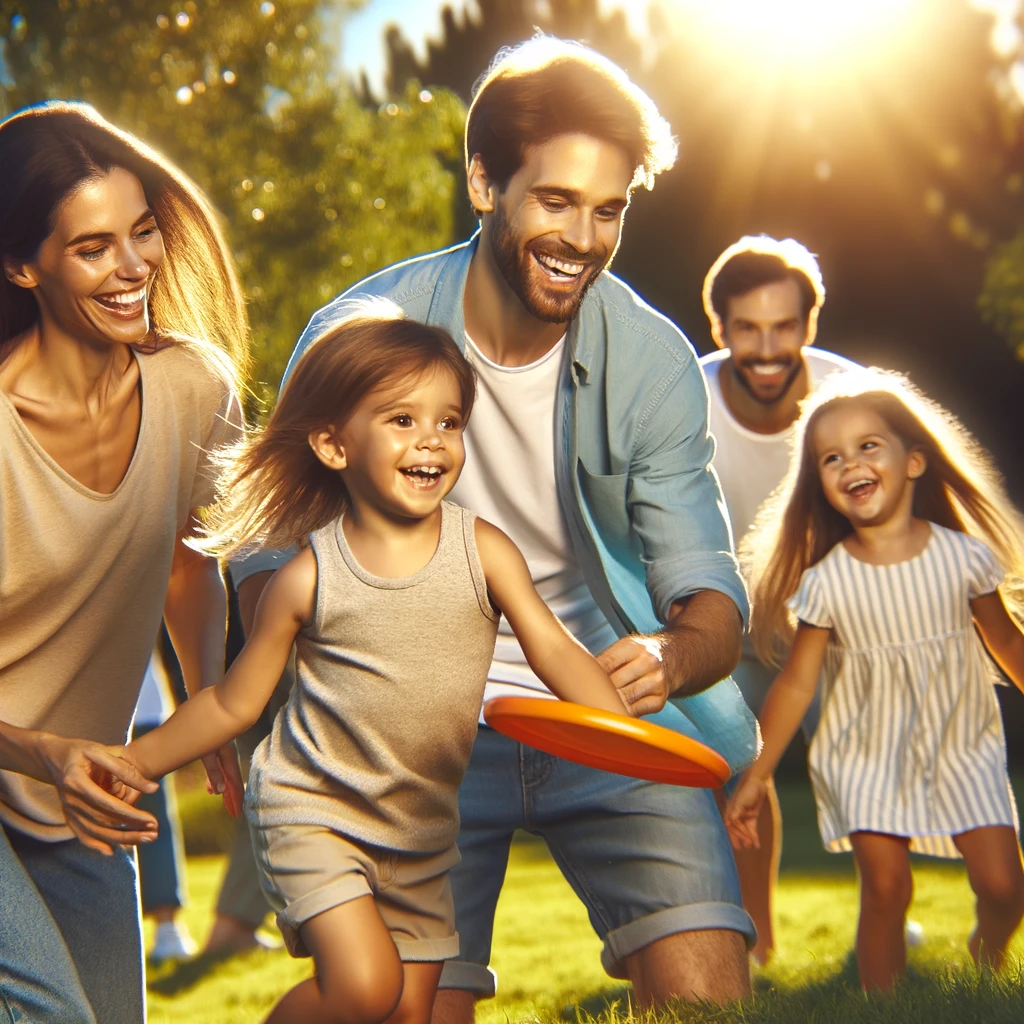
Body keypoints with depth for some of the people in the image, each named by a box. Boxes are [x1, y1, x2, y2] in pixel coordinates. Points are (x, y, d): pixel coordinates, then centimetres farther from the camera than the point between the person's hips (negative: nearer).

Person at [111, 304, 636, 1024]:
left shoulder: (483, 551, -6)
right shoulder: (309, 578, -10)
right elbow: (234, 702, 0)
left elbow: (555, 651, -10)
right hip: (313, 809, -3)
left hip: (424, 830, 4)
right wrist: (129, 765, -1)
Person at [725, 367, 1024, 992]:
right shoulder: (826, 582, -10)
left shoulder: (964, 555, -8)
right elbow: (796, 684, -5)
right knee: (887, 889, -8)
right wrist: (756, 776, -5)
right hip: (869, 758, -1)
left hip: (963, 751, 1)